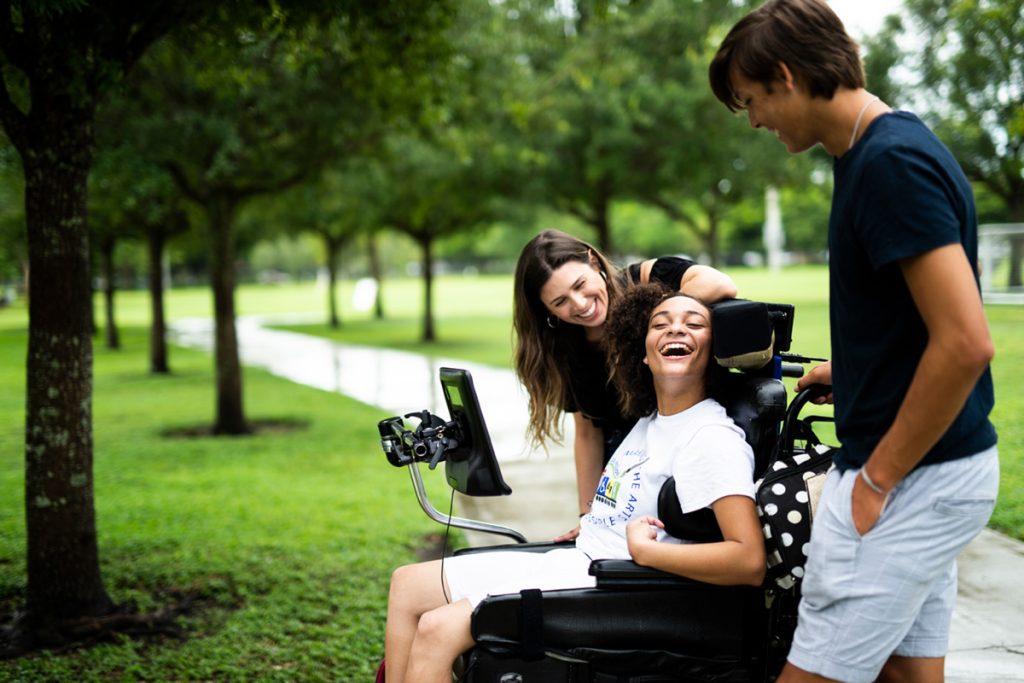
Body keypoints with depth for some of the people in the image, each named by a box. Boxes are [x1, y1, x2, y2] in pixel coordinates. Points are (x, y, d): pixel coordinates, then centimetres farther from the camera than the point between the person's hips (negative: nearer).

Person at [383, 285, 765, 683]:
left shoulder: (713, 437, -16)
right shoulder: (649, 422, 12)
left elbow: (750, 561, -27)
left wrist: (644, 549, -23)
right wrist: (593, 523, 13)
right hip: (571, 561, 10)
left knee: (437, 630, -21)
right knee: (407, 584, 9)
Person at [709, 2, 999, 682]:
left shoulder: (891, 162, -20)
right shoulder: (886, 148, 12)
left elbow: (966, 342, -25)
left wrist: (878, 478, -19)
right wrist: (851, 366, 19)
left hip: (911, 477, -10)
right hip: (935, 467, 10)